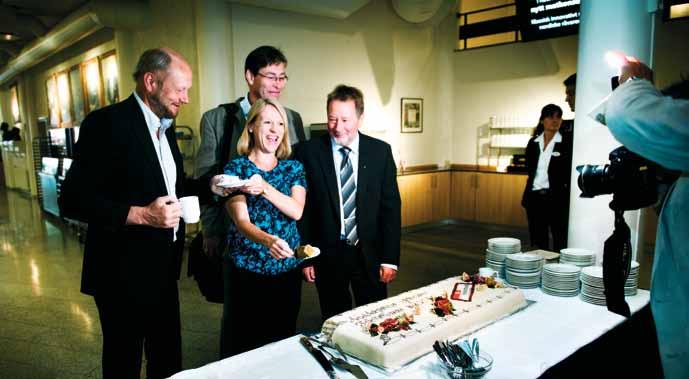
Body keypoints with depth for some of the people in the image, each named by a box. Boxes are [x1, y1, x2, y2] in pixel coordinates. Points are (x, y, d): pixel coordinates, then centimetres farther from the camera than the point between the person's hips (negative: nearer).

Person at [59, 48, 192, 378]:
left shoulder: (165, 127, 9)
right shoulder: (105, 123, -16)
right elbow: (73, 201, -19)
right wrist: (140, 215, -27)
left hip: (163, 268, 7)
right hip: (124, 272, -7)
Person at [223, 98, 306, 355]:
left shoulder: (294, 168, 5)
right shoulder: (236, 168, -5)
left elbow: (297, 211, -11)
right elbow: (241, 221, -16)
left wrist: (265, 188, -26)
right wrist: (268, 240, -36)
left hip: (288, 268, 3)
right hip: (248, 269, -3)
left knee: (285, 339, 14)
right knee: (247, 343, 7)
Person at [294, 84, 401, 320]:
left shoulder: (380, 151, -2)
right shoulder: (307, 153, -7)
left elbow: (390, 207, 0)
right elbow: (302, 210, -3)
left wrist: (390, 258, -3)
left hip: (370, 254, 2)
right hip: (327, 255, -1)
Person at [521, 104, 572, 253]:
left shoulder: (567, 142, -3)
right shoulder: (533, 142, 10)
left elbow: (569, 171, -4)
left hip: (557, 198, -4)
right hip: (534, 197, 4)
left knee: (560, 241, -1)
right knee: (538, 241, 11)